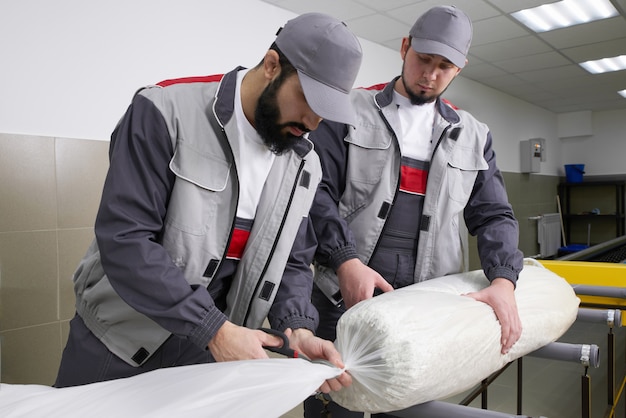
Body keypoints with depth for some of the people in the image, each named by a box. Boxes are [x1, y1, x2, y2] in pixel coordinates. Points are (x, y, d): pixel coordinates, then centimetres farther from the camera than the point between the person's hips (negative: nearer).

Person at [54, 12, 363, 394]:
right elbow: (124, 240, -24)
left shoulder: (304, 165, -3)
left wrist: (298, 328, -16)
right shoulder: (167, 112, -19)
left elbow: (290, 261, 2)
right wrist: (215, 329, -26)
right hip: (118, 340, -3)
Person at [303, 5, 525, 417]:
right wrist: (346, 260, -18)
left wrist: (503, 279, -8)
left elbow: (494, 214, 10)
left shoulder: (473, 136, 14)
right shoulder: (352, 111, 4)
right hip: (346, 293, -2)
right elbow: (318, 190, -4)